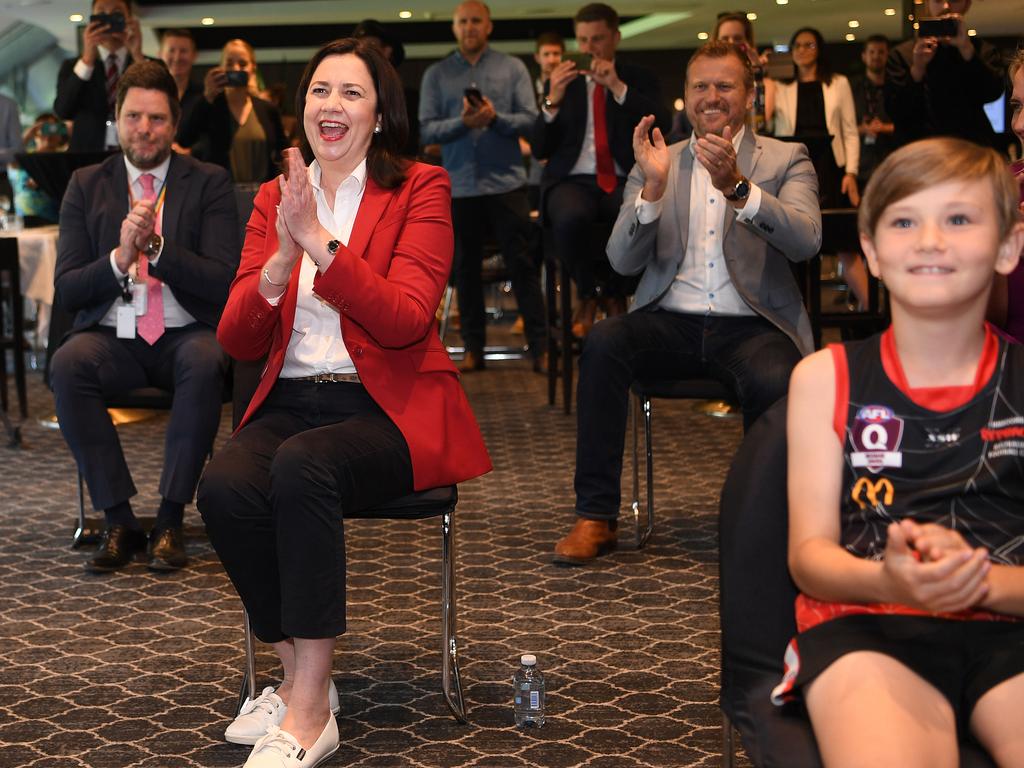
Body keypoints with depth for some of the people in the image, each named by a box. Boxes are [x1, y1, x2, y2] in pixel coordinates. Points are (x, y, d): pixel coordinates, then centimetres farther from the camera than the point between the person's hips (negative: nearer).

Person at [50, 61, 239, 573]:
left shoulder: (209, 184, 5)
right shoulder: (86, 186, 10)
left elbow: (223, 282, -6)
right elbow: (65, 290, 4)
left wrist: (156, 247, -19)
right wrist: (119, 258, -15)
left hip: (186, 336, -1)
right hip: (113, 337, 2)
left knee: (205, 363, -35)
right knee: (67, 364, -30)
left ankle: (170, 521, -24)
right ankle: (119, 522, -20)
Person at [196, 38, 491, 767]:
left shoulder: (420, 188, 0)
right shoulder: (274, 197, 12)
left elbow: (406, 321, -14)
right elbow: (238, 340, 3)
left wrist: (317, 238, -21)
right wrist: (282, 259, -15)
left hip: (390, 410, -4)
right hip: (293, 402, 4)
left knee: (301, 465, -34)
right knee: (223, 487, -27)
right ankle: (300, 677, -7)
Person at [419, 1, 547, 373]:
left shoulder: (513, 68, 5)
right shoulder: (436, 74, 7)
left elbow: (530, 119, -3)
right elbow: (427, 130, -2)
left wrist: (495, 118, -19)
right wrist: (463, 122, -18)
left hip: (507, 182, -1)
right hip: (460, 185, 2)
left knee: (522, 264, -2)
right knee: (467, 267, 7)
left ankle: (539, 346, 1)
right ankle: (473, 348, 15)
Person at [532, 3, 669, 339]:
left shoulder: (639, 80, 12)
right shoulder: (563, 81, 13)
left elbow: (661, 125, -7)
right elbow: (539, 150, 7)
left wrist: (617, 87, -15)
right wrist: (553, 100, -9)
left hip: (624, 182, 0)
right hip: (573, 181, 0)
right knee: (570, 218, -38)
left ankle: (614, 294, -2)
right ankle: (587, 294, -5)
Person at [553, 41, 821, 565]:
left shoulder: (786, 160, 10)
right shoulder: (657, 164, 15)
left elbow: (805, 241, -10)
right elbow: (623, 261, 2)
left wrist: (737, 186, -24)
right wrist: (654, 187, -14)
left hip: (751, 326, -2)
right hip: (671, 323, 2)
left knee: (774, 382, -34)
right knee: (602, 341, -28)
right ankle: (596, 517, -20)